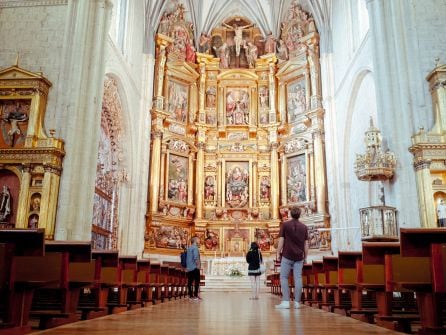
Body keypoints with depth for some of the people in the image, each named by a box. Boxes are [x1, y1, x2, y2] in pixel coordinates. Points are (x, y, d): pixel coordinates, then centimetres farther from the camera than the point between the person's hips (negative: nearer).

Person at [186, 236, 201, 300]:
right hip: (194, 267, -8)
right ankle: (195, 296, -5)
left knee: (190, 282, 7)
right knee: (197, 282, -3)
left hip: (189, 268, 8)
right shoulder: (195, 247, -11)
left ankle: (191, 296, 10)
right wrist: (198, 264, -12)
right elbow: (196, 257, -21)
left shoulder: (189, 248, 16)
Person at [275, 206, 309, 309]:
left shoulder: (285, 225, -1)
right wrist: (305, 257, 16)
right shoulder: (304, 227, 8)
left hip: (287, 255, -3)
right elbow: (306, 244, 8)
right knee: (298, 278, 3)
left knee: (284, 278, 2)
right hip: (299, 257, 3)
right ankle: (297, 302, 5)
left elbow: (281, 241, -4)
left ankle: (285, 301, -5)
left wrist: (278, 253, 4)